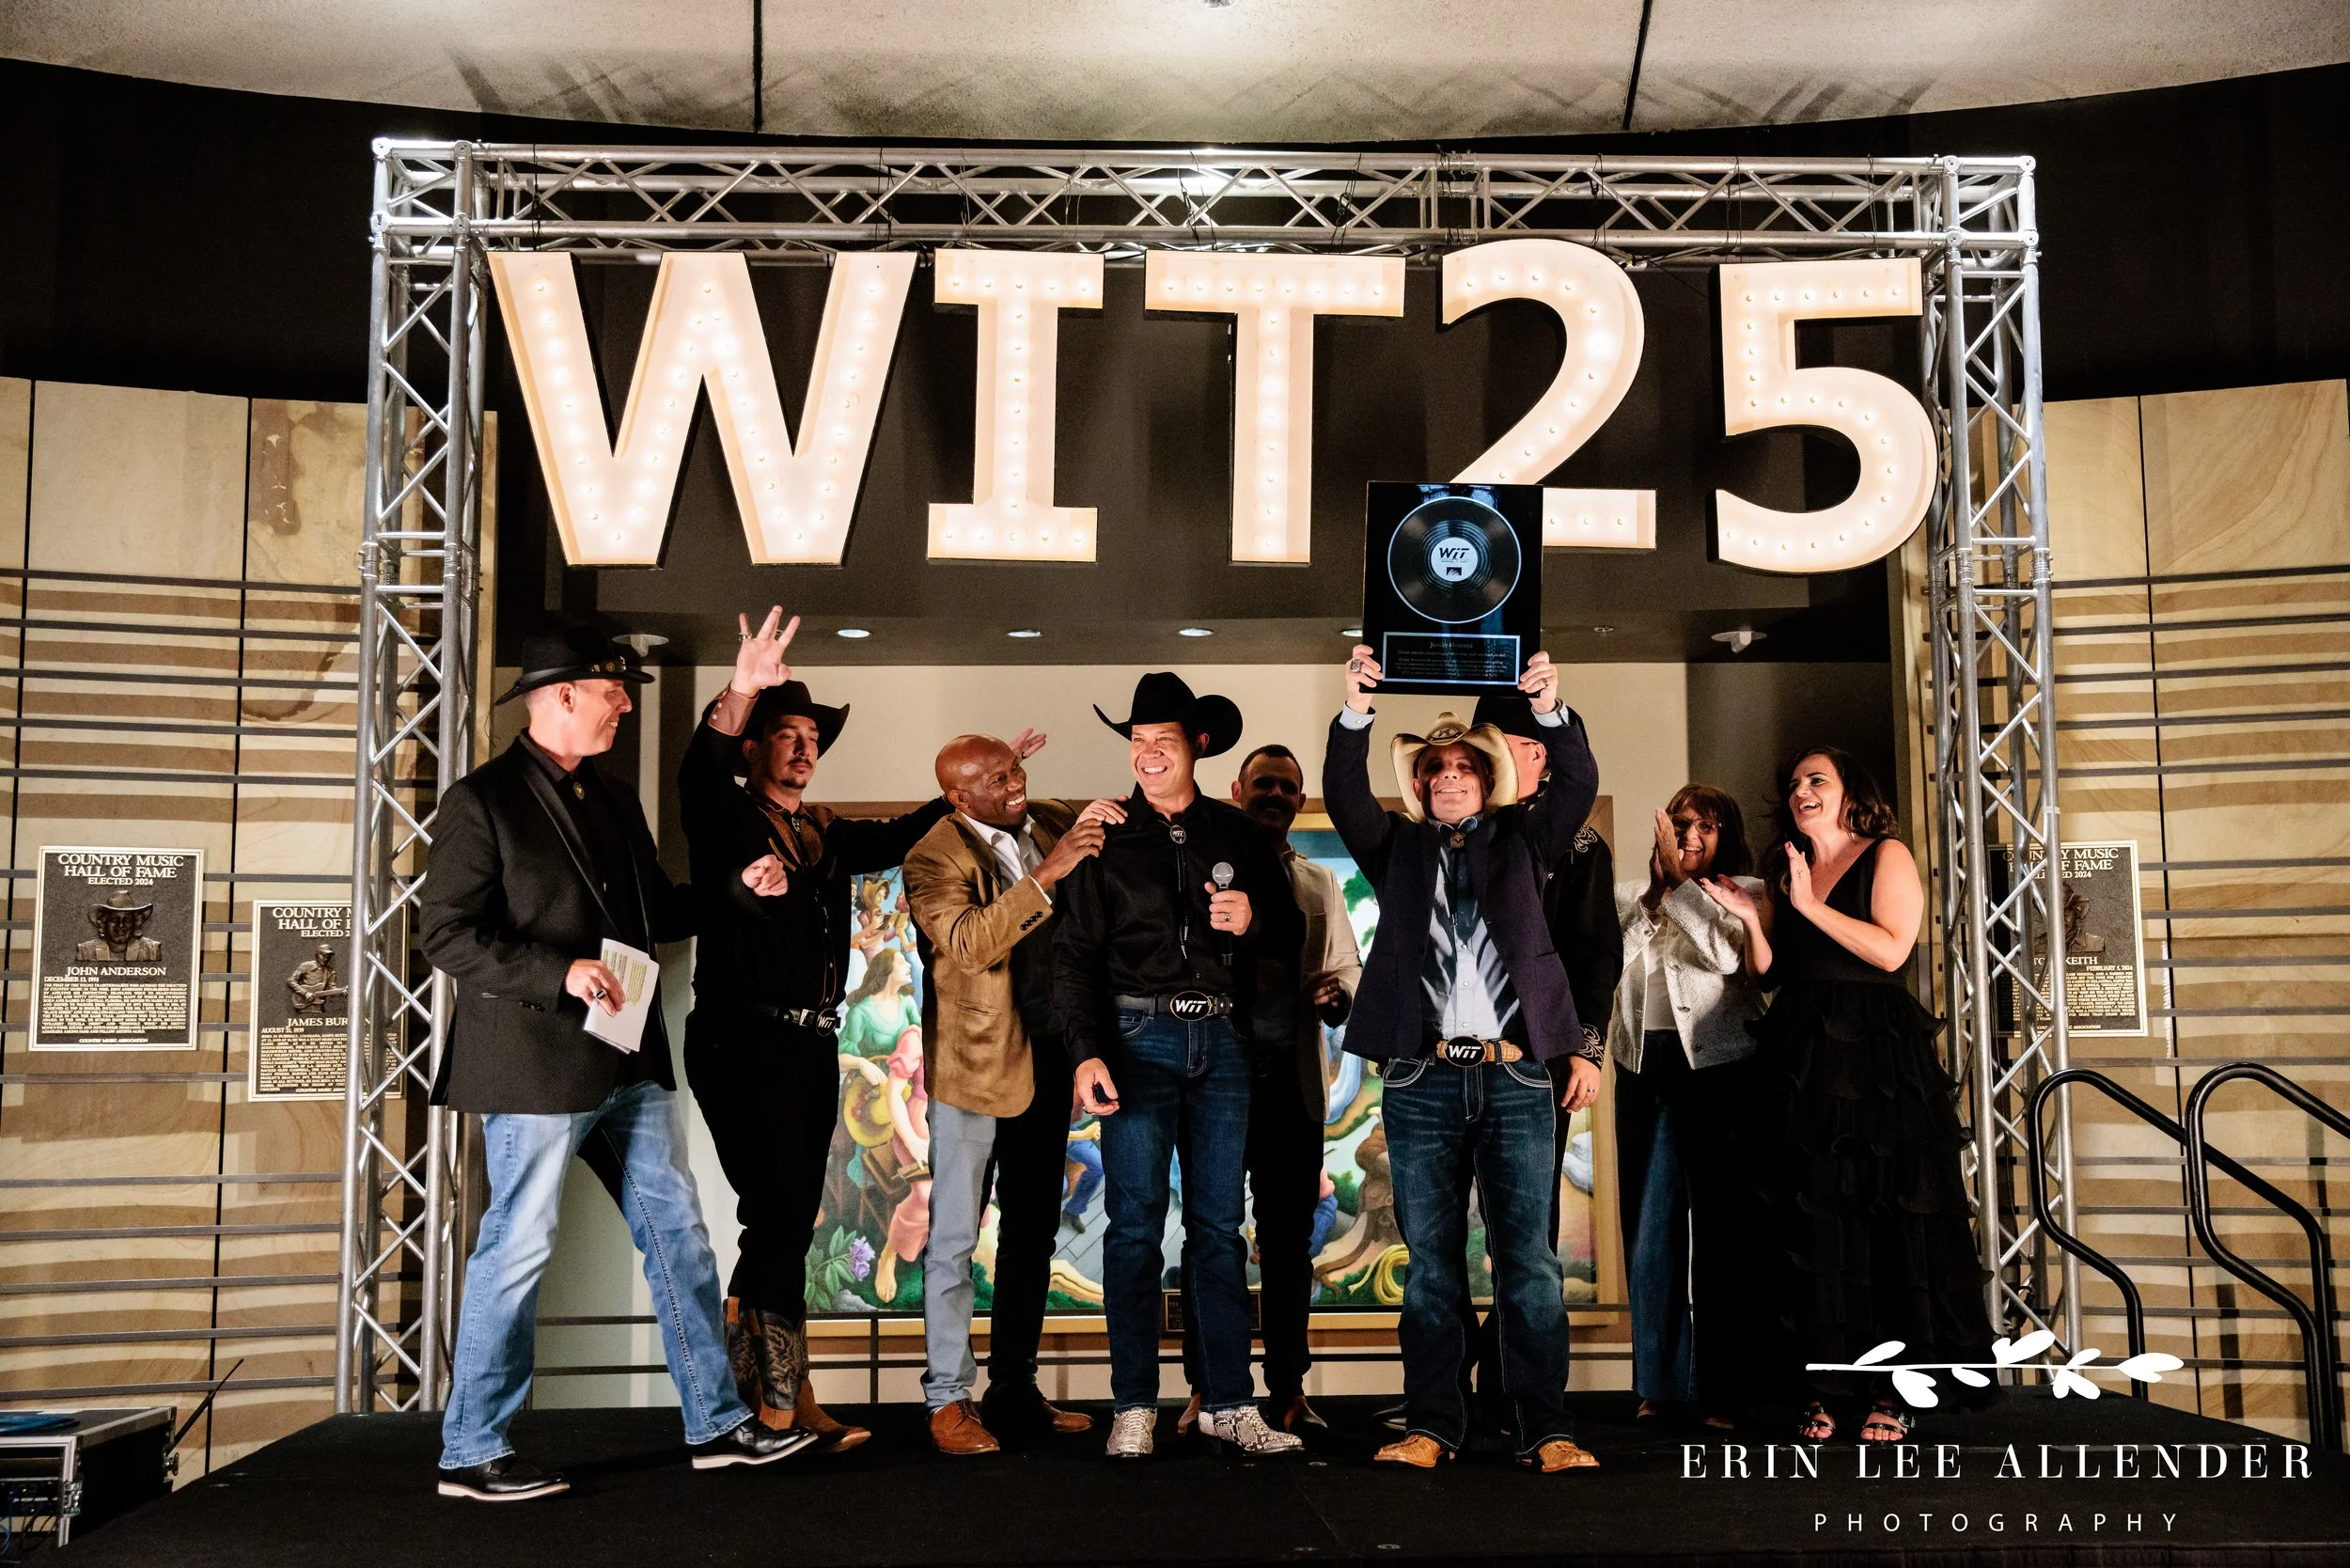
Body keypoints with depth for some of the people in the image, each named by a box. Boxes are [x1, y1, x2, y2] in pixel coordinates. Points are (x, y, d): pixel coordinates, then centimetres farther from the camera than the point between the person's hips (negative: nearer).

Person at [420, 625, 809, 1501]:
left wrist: (737, 888, 10)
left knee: (677, 1230, 9)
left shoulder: (613, 802, 16)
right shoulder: (482, 800, -7)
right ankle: (471, 1453, 13)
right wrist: (559, 973, -22)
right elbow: (445, 932, -13)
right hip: (535, 1060, -8)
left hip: (627, 1060, 8)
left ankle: (716, 1423, 19)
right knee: (519, 1246, -1)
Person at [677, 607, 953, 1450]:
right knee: (781, 1216, -10)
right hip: (742, 1043, -7)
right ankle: (789, 1401, -1)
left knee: (790, 1223, 9)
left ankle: (742, 1383, 22)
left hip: (812, 1047, 7)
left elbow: (895, 838, 30)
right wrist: (739, 695, -41)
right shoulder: (726, 817, -3)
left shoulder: (825, 834, 17)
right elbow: (698, 771, -23)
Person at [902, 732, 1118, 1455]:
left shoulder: (1051, 821, 4)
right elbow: (969, 944, -27)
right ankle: (948, 1398, 13)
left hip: (1047, 1058, 6)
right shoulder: (934, 858, -12)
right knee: (956, 1237, 2)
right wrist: (1047, 872, -32)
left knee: (1033, 1233, 14)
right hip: (975, 1063, -6)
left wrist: (1103, 821, -3)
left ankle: (1015, 1390, 26)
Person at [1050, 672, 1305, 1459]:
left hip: (1223, 1041, 2)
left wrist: (1255, 921, -9)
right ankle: (1134, 1407, 6)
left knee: (1218, 1227, 5)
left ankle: (1228, 1402, 12)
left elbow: (1290, 934, 14)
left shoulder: (1238, 835, 9)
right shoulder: (1106, 838, 3)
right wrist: (1086, 1053, -11)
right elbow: (1075, 953, 0)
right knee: (1136, 1225, -2)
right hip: (1139, 1036, -2)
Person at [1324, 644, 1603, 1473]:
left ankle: (1546, 1430, 3)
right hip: (1422, 1078, 1)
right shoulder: (1396, 847, 15)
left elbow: (1576, 785, 1)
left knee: (1529, 1259, 0)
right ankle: (1431, 1426, 7)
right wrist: (1355, 709, -15)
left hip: (1516, 1074, 0)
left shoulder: (1521, 839, 15)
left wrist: (1551, 710, -17)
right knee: (1430, 1260, 3)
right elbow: (1345, 796, 0)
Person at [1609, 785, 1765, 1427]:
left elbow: (1726, 951, -15)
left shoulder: (1743, 892, 2)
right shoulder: (1632, 899, 16)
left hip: (1715, 1068, -4)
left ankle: (1719, 1389, 3)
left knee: (1720, 1229, -2)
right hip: (1644, 1068, 5)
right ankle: (1660, 1381, 13)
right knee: (1648, 1226, 6)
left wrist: (1681, 878, -11)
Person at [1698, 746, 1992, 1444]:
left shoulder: (1887, 856, 3)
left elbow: (1891, 949, -11)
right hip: (1801, 1064, 5)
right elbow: (1769, 974, 14)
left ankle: (1894, 1392, 0)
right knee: (1813, 1224, 2)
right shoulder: (1784, 873, 18)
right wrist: (1750, 920, -2)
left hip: (1876, 1059, -5)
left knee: (1890, 1222, -4)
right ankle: (1826, 1387, 5)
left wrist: (1811, 906, -10)